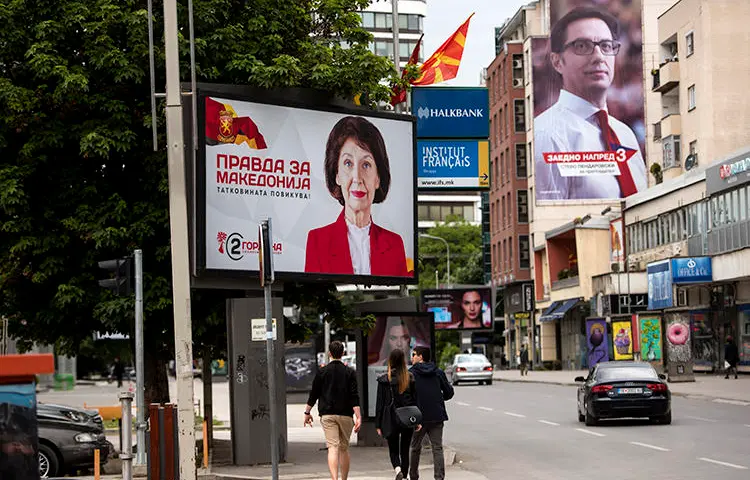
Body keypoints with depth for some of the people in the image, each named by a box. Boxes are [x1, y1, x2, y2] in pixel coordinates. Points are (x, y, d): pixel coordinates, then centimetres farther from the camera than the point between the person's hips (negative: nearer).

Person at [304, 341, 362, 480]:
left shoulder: (322, 372, 1)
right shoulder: (350, 372, 1)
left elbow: (313, 394, 4)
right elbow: (354, 396, -6)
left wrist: (307, 413, 16)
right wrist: (358, 417, -8)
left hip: (327, 415, -1)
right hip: (346, 415, 1)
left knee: (333, 448, -9)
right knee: (344, 448, 14)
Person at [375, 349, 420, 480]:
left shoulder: (384, 379, -7)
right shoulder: (410, 378, -2)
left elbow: (380, 403, -4)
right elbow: (416, 399, -1)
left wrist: (378, 424, 0)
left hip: (391, 420, -2)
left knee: (393, 450, 10)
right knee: (405, 450, 15)